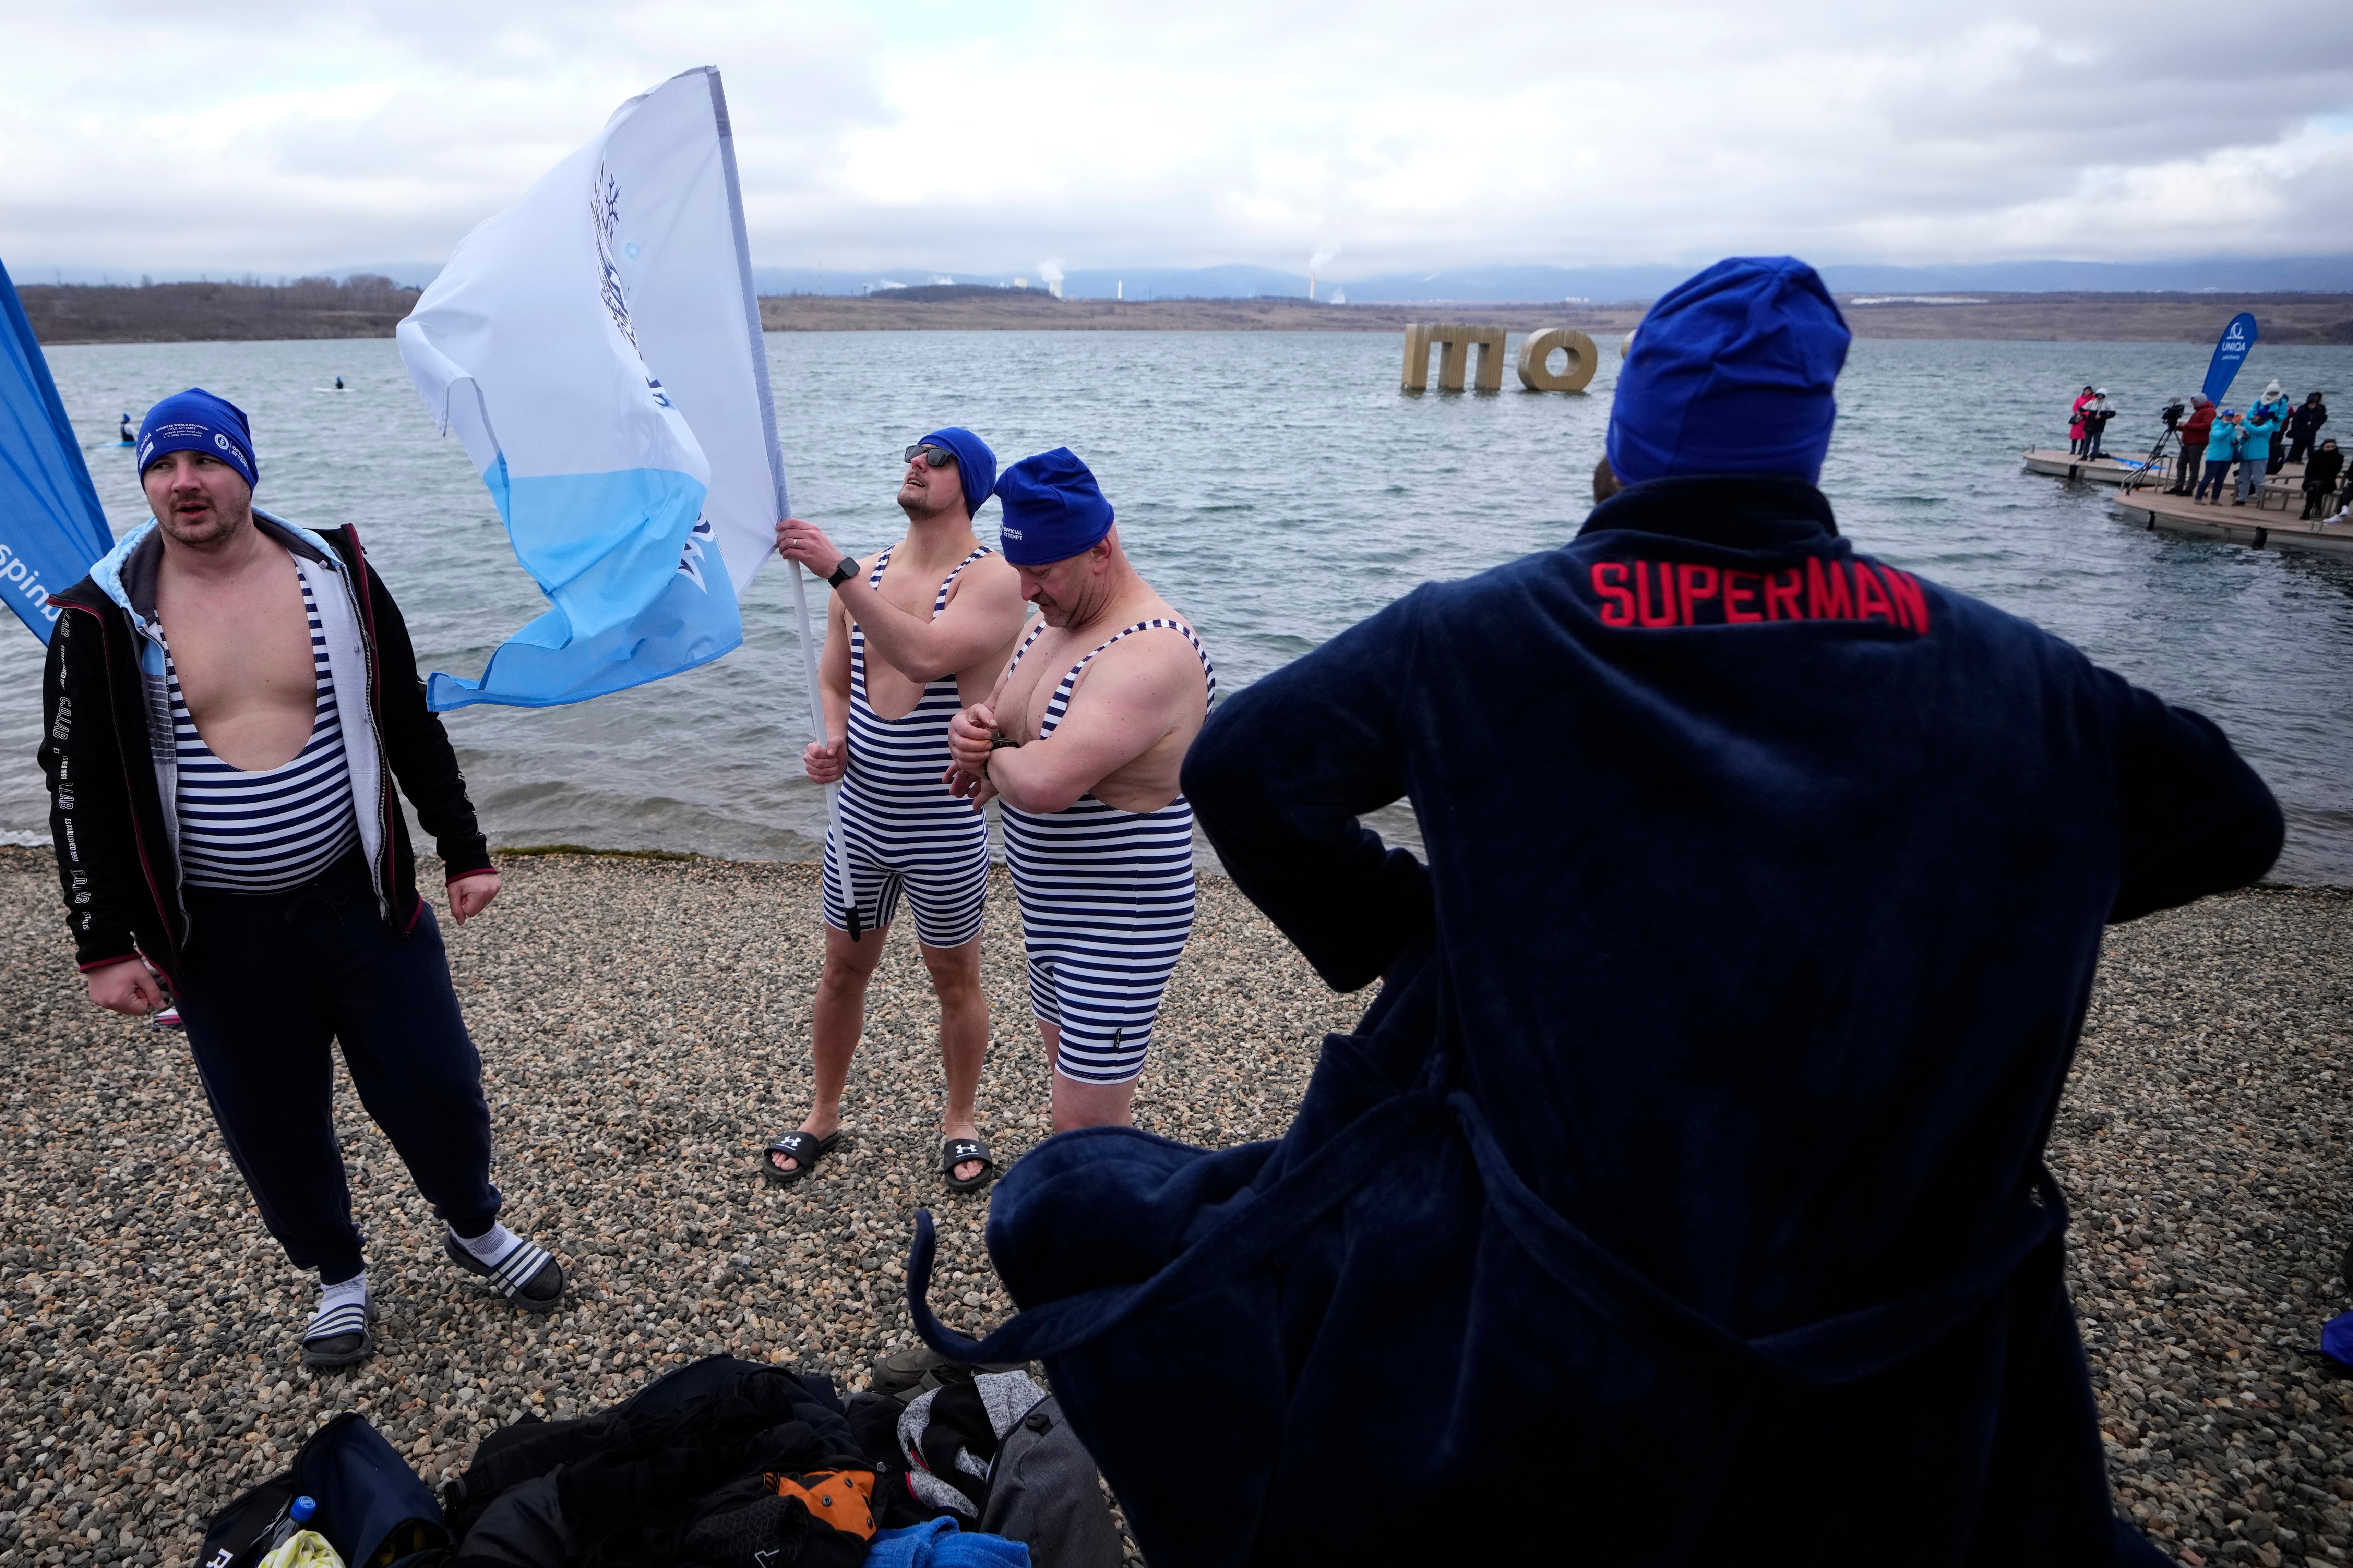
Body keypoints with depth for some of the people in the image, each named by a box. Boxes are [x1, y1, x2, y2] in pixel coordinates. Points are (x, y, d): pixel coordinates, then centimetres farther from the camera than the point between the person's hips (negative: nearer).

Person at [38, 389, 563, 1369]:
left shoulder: (334, 574, -3)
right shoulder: (104, 617, -6)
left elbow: (410, 726, 5)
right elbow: (79, 787, 0)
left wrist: (464, 851, 5)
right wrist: (104, 946, -3)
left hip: (362, 902, 0)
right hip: (220, 937, 0)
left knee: (435, 1087, 8)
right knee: (273, 1126, 13)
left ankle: (474, 1228, 37)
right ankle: (339, 1277, 38)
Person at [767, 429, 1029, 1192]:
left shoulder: (991, 580, -15)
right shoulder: (862, 574, 5)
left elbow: (925, 656, -33)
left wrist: (838, 571, -34)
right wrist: (832, 741, -5)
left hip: (945, 829, -5)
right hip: (861, 816, 5)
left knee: (955, 978, 12)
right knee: (843, 970, 17)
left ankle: (961, 1120, 33)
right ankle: (823, 1117, 36)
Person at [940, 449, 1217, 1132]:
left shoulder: (1150, 654, -27)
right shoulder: (1052, 621, 5)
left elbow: (1045, 781, -39)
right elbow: (993, 720, 15)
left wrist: (994, 763, -16)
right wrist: (973, 728, -10)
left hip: (1119, 928, -10)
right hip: (1050, 910, 10)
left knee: (1087, 1128, -3)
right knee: (1070, 1072, 23)